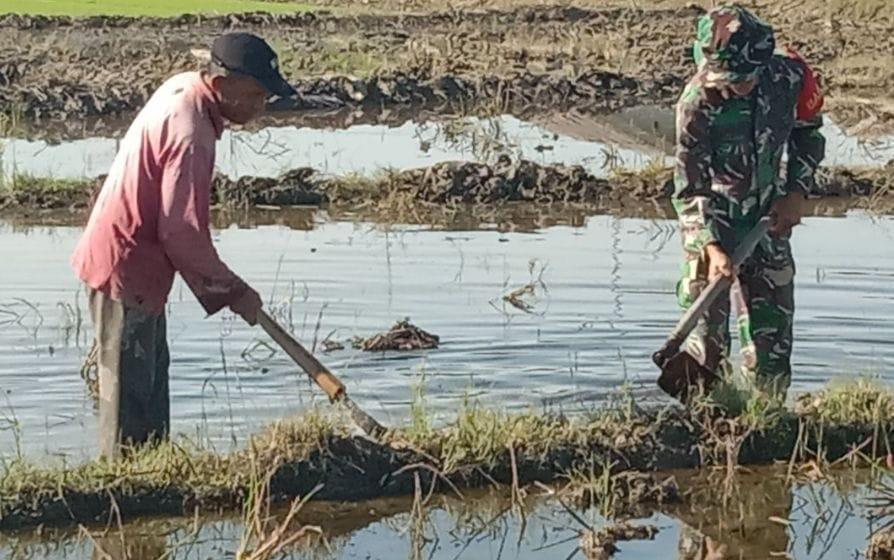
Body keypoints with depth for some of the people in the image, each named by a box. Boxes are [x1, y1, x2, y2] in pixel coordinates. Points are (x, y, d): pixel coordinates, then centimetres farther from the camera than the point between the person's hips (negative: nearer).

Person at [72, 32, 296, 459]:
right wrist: (231, 291, -13)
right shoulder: (191, 135, -27)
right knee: (129, 389, -4)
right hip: (125, 268, -10)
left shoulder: (182, 86, 3)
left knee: (153, 372, 18)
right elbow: (183, 234, -25)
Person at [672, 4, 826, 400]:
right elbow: (689, 189, -20)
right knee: (709, 325, -8)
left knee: (772, 321, 5)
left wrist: (797, 193, -3)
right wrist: (712, 248, -32)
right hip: (712, 222, -4)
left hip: (769, 217, 4)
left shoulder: (788, 74, -14)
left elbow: (809, 131, 8)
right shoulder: (697, 103, -24)